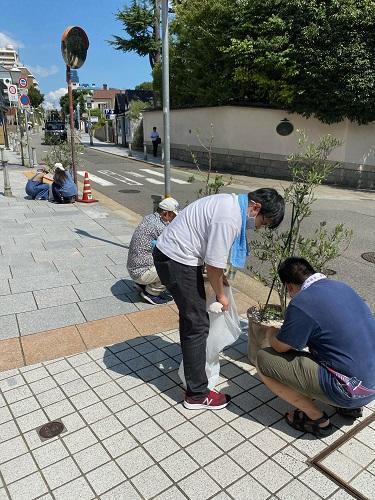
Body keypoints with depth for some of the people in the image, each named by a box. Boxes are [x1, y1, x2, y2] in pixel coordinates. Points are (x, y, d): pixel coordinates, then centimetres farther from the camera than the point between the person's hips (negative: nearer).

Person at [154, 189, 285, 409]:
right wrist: (221, 295, -3)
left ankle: (191, 359, 46)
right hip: (177, 261, -10)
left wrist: (220, 276, 19)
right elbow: (213, 264, -19)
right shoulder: (229, 219, -24)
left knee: (190, 316, 25)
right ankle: (197, 395, 10)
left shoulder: (232, 202, 8)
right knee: (198, 324, -3)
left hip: (170, 252, 10)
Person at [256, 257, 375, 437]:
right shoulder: (341, 286, 6)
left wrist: (271, 333, 16)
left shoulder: (301, 303, -19)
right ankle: (350, 406, 23)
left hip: (351, 391, -8)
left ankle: (317, 419, 6)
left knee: (264, 359, -6)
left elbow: (280, 347, -7)